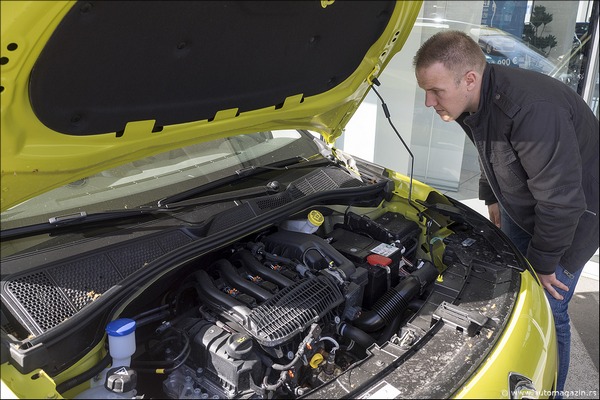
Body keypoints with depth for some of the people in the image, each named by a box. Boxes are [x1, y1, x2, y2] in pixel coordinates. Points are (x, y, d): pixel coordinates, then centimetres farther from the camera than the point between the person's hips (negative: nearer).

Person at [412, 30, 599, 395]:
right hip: (522, 208, 8)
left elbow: (561, 201, -33)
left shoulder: (534, 110, -40)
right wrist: (493, 197, 18)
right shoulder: (473, 102, -12)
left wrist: (543, 262, -20)